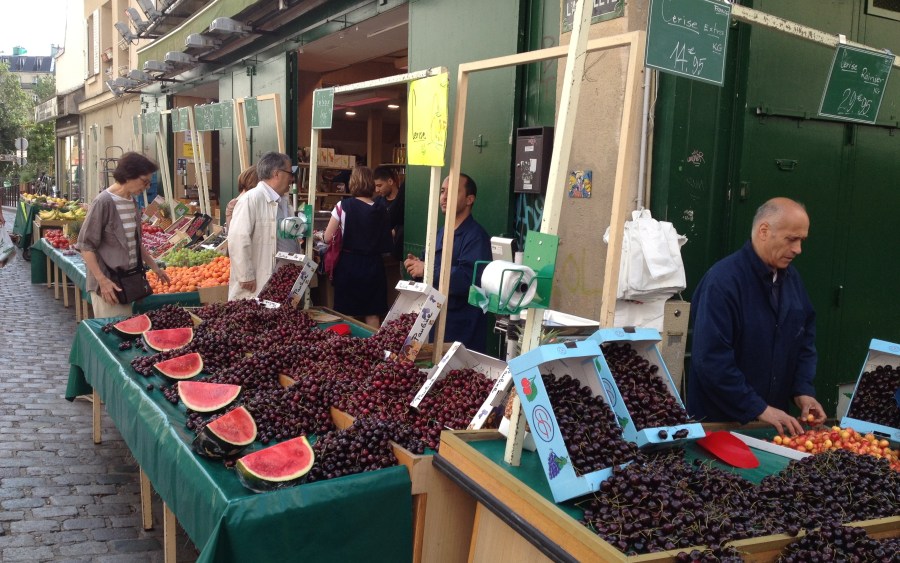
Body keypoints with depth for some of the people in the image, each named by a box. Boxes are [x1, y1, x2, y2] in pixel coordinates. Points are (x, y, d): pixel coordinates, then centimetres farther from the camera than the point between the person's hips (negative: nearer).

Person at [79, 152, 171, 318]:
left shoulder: (132, 201, 9)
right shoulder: (104, 203, -15)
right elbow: (86, 245, -14)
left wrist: (154, 267, 21)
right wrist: (103, 281, -19)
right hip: (109, 285, -8)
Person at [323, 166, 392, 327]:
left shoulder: (343, 206, -9)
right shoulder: (381, 211, -2)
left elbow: (328, 237, -6)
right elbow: (386, 245, 2)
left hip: (348, 264, -2)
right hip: (373, 265, 2)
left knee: (346, 315, 8)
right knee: (373, 315, 11)